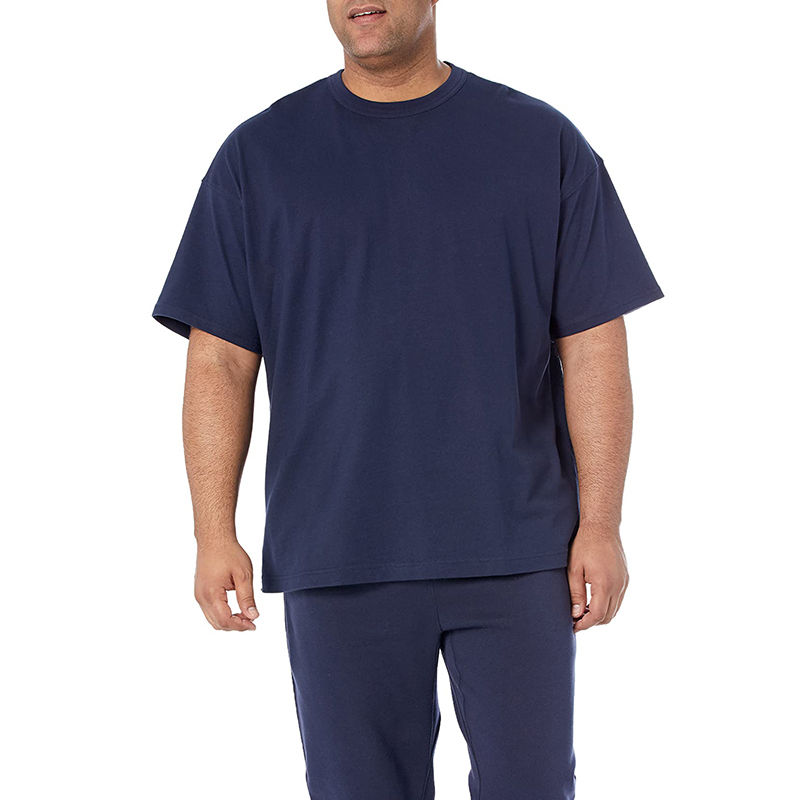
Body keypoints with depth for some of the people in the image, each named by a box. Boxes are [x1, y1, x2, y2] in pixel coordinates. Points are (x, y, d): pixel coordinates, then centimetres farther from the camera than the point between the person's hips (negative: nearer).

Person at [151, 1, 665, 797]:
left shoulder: (542, 143, 4)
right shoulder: (260, 156, 6)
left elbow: (593, 346, 2)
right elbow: (219, 360, 4)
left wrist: (600, 524, -5)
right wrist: (214, 535, -3)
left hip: (515, 548, 0)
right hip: (336, 554, 1)